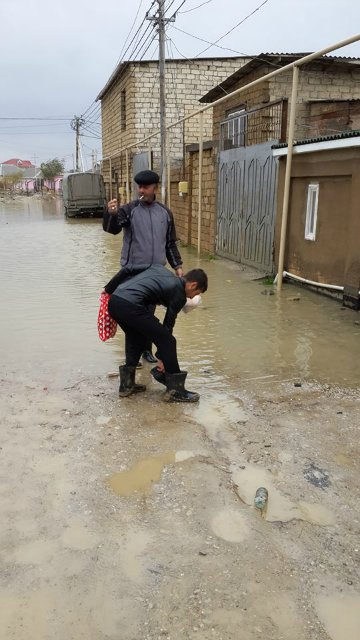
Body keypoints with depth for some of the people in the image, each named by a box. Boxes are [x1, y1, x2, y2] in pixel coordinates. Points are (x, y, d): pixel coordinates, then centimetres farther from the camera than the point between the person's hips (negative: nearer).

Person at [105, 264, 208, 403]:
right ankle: (176, 390, 11)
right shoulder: (179, 295, 9)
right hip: (131, 305, -8)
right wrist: (162, 358, 22)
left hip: (113, 301, 8)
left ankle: (127, 384, 30)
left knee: (136, 337, 28)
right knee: (167, 340, 4)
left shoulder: (159, 267, 27)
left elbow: (127, 269, 21)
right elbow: (167, 326, 13)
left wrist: (108, 289, 28)